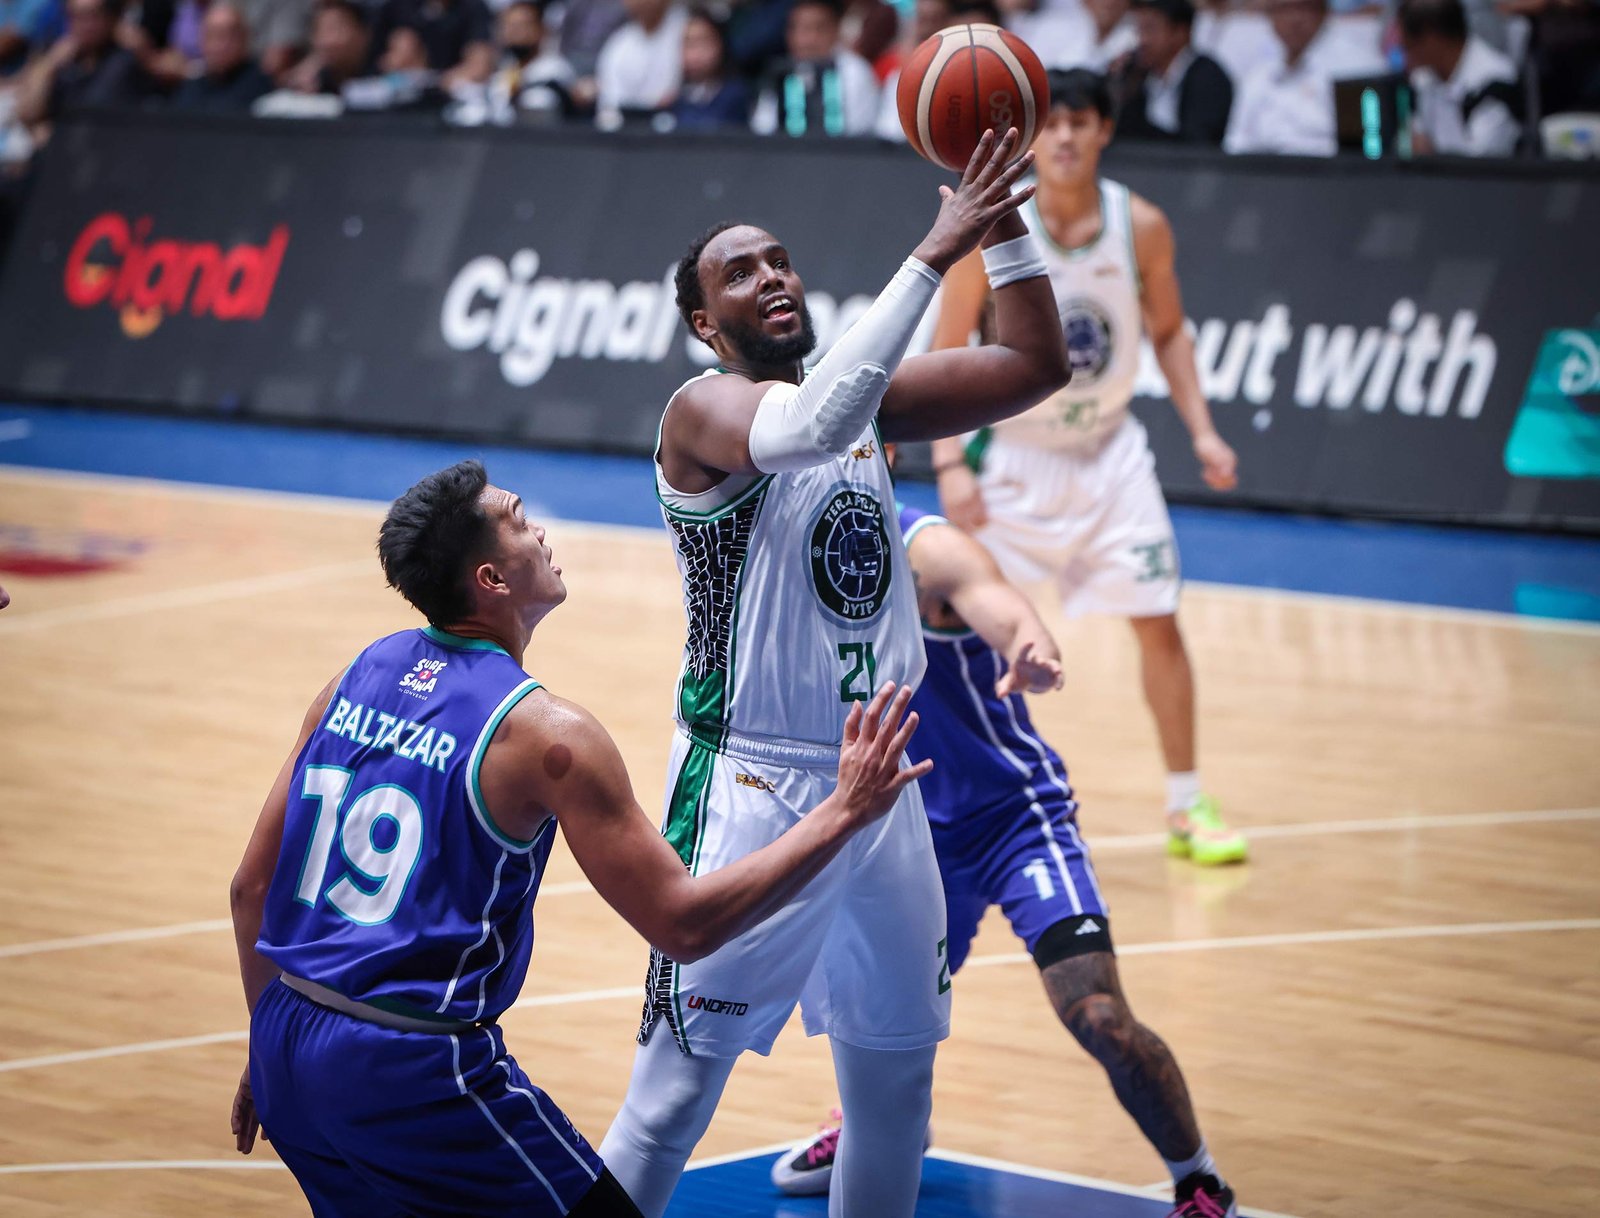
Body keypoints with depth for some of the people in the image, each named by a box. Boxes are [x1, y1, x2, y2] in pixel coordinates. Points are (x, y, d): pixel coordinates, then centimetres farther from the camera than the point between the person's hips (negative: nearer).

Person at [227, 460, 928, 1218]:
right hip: (417, 1070, -7)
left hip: (286, 1043, 7)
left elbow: (252, 887, 12)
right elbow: (685, 926, -13)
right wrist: (844, 813, -7)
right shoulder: (545, 734, -12)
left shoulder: (355, 681, 7)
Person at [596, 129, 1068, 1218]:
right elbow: (809, 428, -34)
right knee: (679, 1089, -7)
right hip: (750, 788, -7)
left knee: (897, 1078, 16)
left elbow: (1037, 366, 9)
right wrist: (935, 254, -32)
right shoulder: (705, 409, -11)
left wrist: (1003, 217, -4)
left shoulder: (865, 394, 10)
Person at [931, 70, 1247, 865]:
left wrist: (1201, 430, -4)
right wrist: (950, 465, -19)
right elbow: (945, 357, -10)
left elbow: (1167, 331, 7)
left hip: (1108, 452, 2)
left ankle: (1186, 808, 10)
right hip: (1012, 453, -2)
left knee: (1158, 619, -1)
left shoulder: (1141, 226, -8)